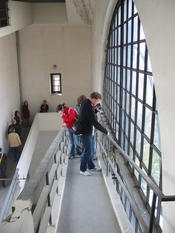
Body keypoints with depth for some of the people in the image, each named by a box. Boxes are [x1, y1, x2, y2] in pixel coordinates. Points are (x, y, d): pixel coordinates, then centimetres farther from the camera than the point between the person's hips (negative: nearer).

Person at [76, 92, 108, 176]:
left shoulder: (85, 102, 1)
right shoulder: (89, 108, -28)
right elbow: (96, 124, -28)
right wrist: (106, 131, -19)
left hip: (85, 130, 10)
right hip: (85, 131, -10)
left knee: (87, 149, 19)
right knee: (87, 150, 0)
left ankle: (91, 166, 32)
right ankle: (83, 170, 12)